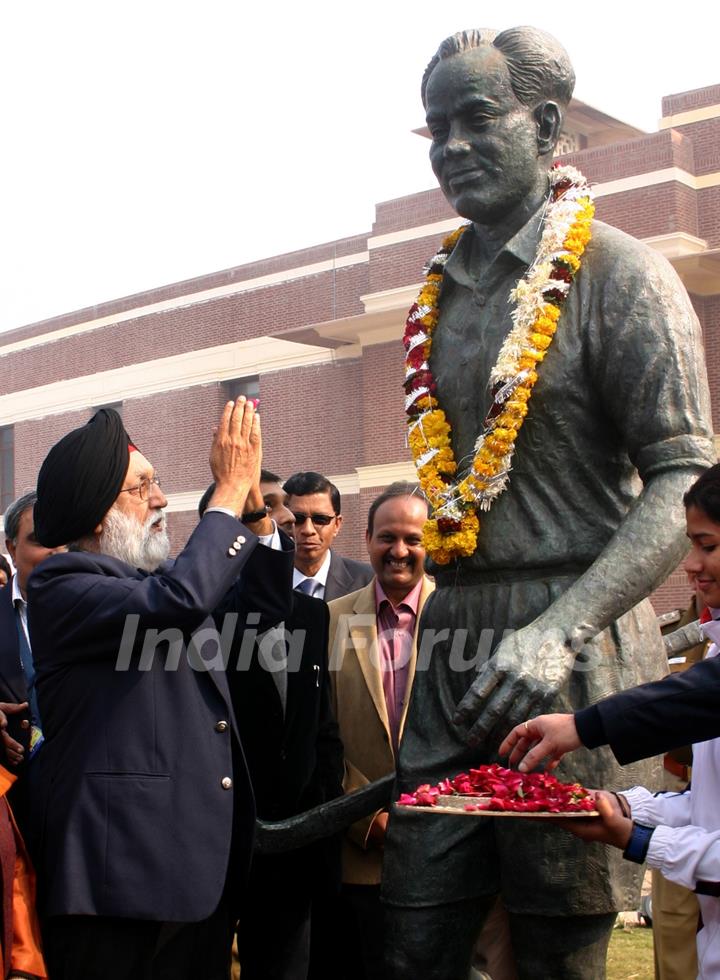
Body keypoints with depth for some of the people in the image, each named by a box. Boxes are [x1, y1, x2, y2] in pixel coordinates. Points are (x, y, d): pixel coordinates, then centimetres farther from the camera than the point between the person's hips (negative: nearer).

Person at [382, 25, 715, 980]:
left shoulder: (617, 272, -6)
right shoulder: (440, 295, 14)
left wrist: (559, 631, -24)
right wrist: (442, 625, 11)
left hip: (577, 649, -6)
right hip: (454, 650, 6)